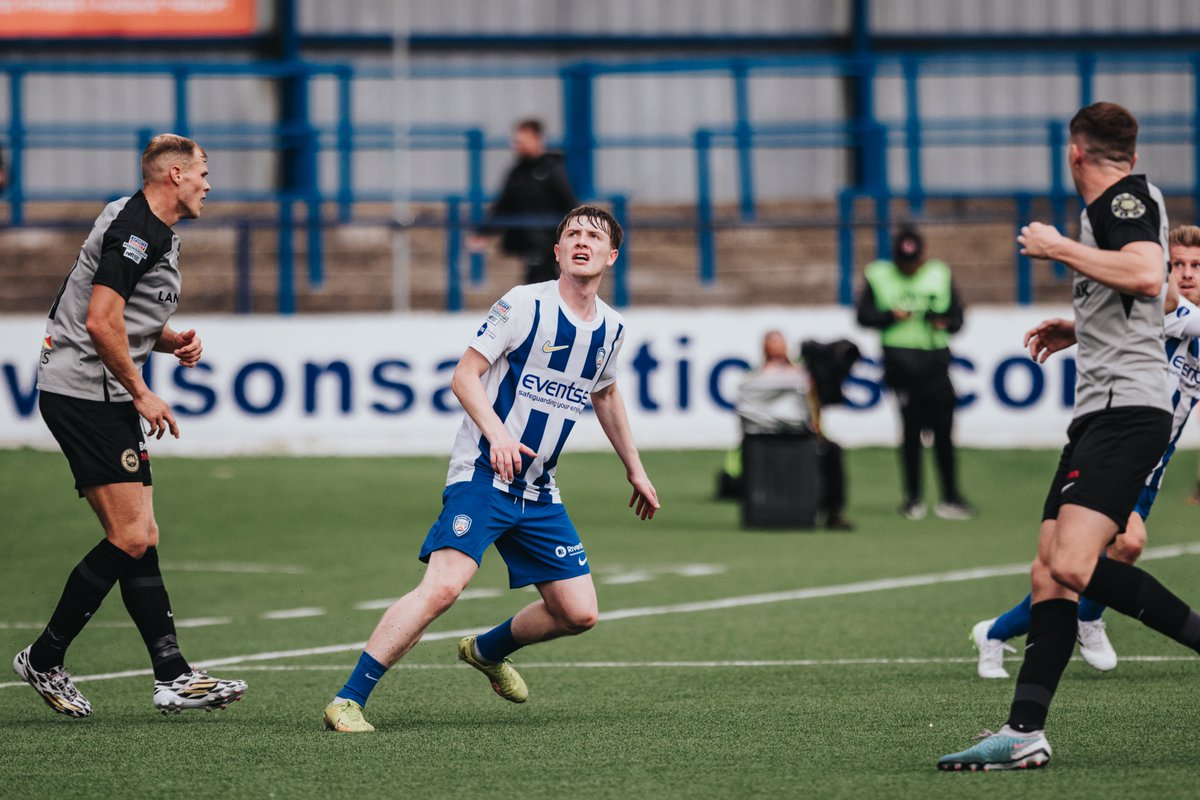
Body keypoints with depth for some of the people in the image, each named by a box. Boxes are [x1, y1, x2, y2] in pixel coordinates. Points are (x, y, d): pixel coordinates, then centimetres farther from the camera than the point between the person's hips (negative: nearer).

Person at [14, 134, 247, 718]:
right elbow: (101, 322, -22)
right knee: (130, 539, -11)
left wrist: (174, 341, 9)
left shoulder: (158, 234, 18)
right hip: (83, 393, -11)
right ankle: (44, 659, -2)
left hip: (106, 400, 11)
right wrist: (141, 393, -14)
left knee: (140, 539, 6)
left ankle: (173, 677, 4)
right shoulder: (134, 230, -14)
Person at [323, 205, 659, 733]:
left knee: (578, 614, 2)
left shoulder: (610, 328, 10)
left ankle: (488, 650, 32)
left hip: (538, 492, 7)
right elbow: (464, 376, -10)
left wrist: (634, 468, 34)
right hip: (482, 474, -7)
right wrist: (495, 432, -26)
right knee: (443, 586, -25)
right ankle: (348, 700, -21)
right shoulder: (524, 304, -9)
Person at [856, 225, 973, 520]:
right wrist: (890, 316, -10)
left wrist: (945, 322, -8)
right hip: (901, 360, -1)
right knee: (911, 428, -4)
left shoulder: (940, 275, 13)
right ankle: (913, 498, 4)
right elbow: (863, 316, 7)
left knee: (943, 430, -3)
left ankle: (951, 496, 4)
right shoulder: (879, 275, 8)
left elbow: (957, 316, 14)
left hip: (935, 359, 1)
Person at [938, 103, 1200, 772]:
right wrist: (1079, 331, 41)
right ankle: (1025, 733, -1)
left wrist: (1059, 248, -15)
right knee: (1049, 575, 3)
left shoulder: (1127, 196, -5)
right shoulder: (1119, 204, 24)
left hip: (1127, 408, -10)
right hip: (1100, 414, 10)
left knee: (1073, 565, -23)